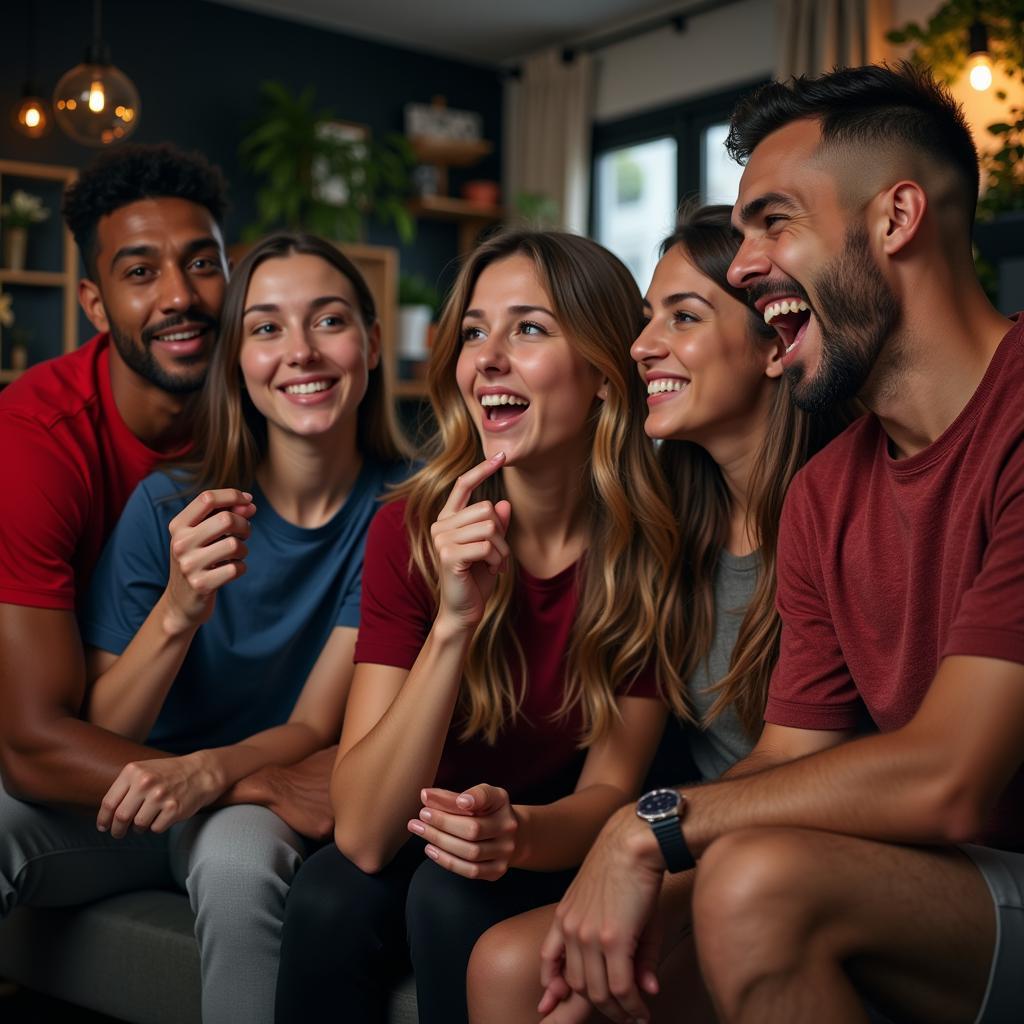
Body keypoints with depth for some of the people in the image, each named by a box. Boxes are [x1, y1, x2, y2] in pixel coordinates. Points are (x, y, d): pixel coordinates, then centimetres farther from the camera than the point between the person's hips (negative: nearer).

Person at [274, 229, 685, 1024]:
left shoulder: (655, 539, -18)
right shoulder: (413, 530, -16)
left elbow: (609, 787, -10)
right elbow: (363, 836, -22)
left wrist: (519, 832, -33)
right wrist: (453, 624, -35)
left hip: (560, 859, -1)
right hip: (432, 837, 1)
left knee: (453, 894, -30)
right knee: (330, 896, -28)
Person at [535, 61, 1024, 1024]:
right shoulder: (823, 496, 7)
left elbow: (946, 781, -24)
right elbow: (785, 766, 6)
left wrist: (653, 823, -15)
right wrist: (622, 875, -12)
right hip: (931, 894, 6)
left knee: (760, 881, -30)